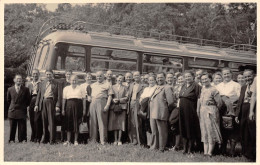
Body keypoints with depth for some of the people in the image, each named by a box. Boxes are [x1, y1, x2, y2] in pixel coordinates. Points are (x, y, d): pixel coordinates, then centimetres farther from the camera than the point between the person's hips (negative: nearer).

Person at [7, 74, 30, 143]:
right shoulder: (10, 89, 5)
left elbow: (28, 100, 7)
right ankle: (11, 139, 12)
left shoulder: (25, 89, 1)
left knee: (22, 126, 1)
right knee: (12, 127, 4)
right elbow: (8, 100, 15)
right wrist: (12, 106, 13)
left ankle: (22, 139, 9)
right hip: (12, 111, 1)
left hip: (22, 111, -1)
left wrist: (24, 106, 6)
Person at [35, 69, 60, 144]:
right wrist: (36, 104, 7)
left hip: (51, 102, -4)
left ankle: (52, 139, -3)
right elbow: (39, 94, 16)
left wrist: (57, 105, -11)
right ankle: (45, 138, 14)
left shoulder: (56, 83, 3)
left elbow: (58, 95, -1)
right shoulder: (42, 83, 16)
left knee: (51, 121, -6)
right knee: (44, 121, 6)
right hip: (43, 102, 4)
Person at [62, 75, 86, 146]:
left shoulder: (80, 88, 6)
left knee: (76, 123, 1)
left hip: (78, 106, -1)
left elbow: (83, 99, 4)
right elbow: (64, 99, 9)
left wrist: (84, 109, -2)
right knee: (68, 123, 2)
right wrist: (63, 109, 4)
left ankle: (76, 140, 10)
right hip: (69, 106, 1)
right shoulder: (66, 88, 11)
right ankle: (68, 140, 10)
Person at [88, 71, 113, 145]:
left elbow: (110, 96, 0)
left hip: (102, 102, -4)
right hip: (93, 103, 5)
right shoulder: (92, 85, 23)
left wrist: (107, 105, -12)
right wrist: (88, 97, 4)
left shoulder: (107, 85, 8)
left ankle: (103, 140, -4)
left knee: (102, 121, -6)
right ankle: (93, 140, 10)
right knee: (93, 121, 3)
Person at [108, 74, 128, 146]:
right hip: (113, 107, 0)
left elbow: (126, 97, 3)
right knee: (114, 123, 0)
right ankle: (115, 140, 7)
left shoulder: (124, 88, 12)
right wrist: (113, 100, -10)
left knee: (121, 123, -3)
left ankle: (119, 140, 3)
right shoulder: (112, 87, 12)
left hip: (122, 107, 0)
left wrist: (119, 100, -10)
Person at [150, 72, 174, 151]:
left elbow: (170, 102, -14)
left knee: (162, 132, 2)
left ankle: (162, 148, 11)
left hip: (161, 114, -7)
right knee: (154, 131, 15)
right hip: (153, 113, 7)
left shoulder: (167, 88, -7)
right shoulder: (155, 88, 17)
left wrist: (166, 109, -3)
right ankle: (154, 146, 25)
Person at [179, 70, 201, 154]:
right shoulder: (183, 86, 14)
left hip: (191, 110, -6)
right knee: (184, 129, 10)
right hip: (182, 110, 7)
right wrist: (179, 104, 13)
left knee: (191, 129, 1)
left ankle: (189, 148, 9)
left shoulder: (196, 86, -7)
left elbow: (198, 99, -11)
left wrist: (196, 110, -15)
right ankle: (185, 148, 18)